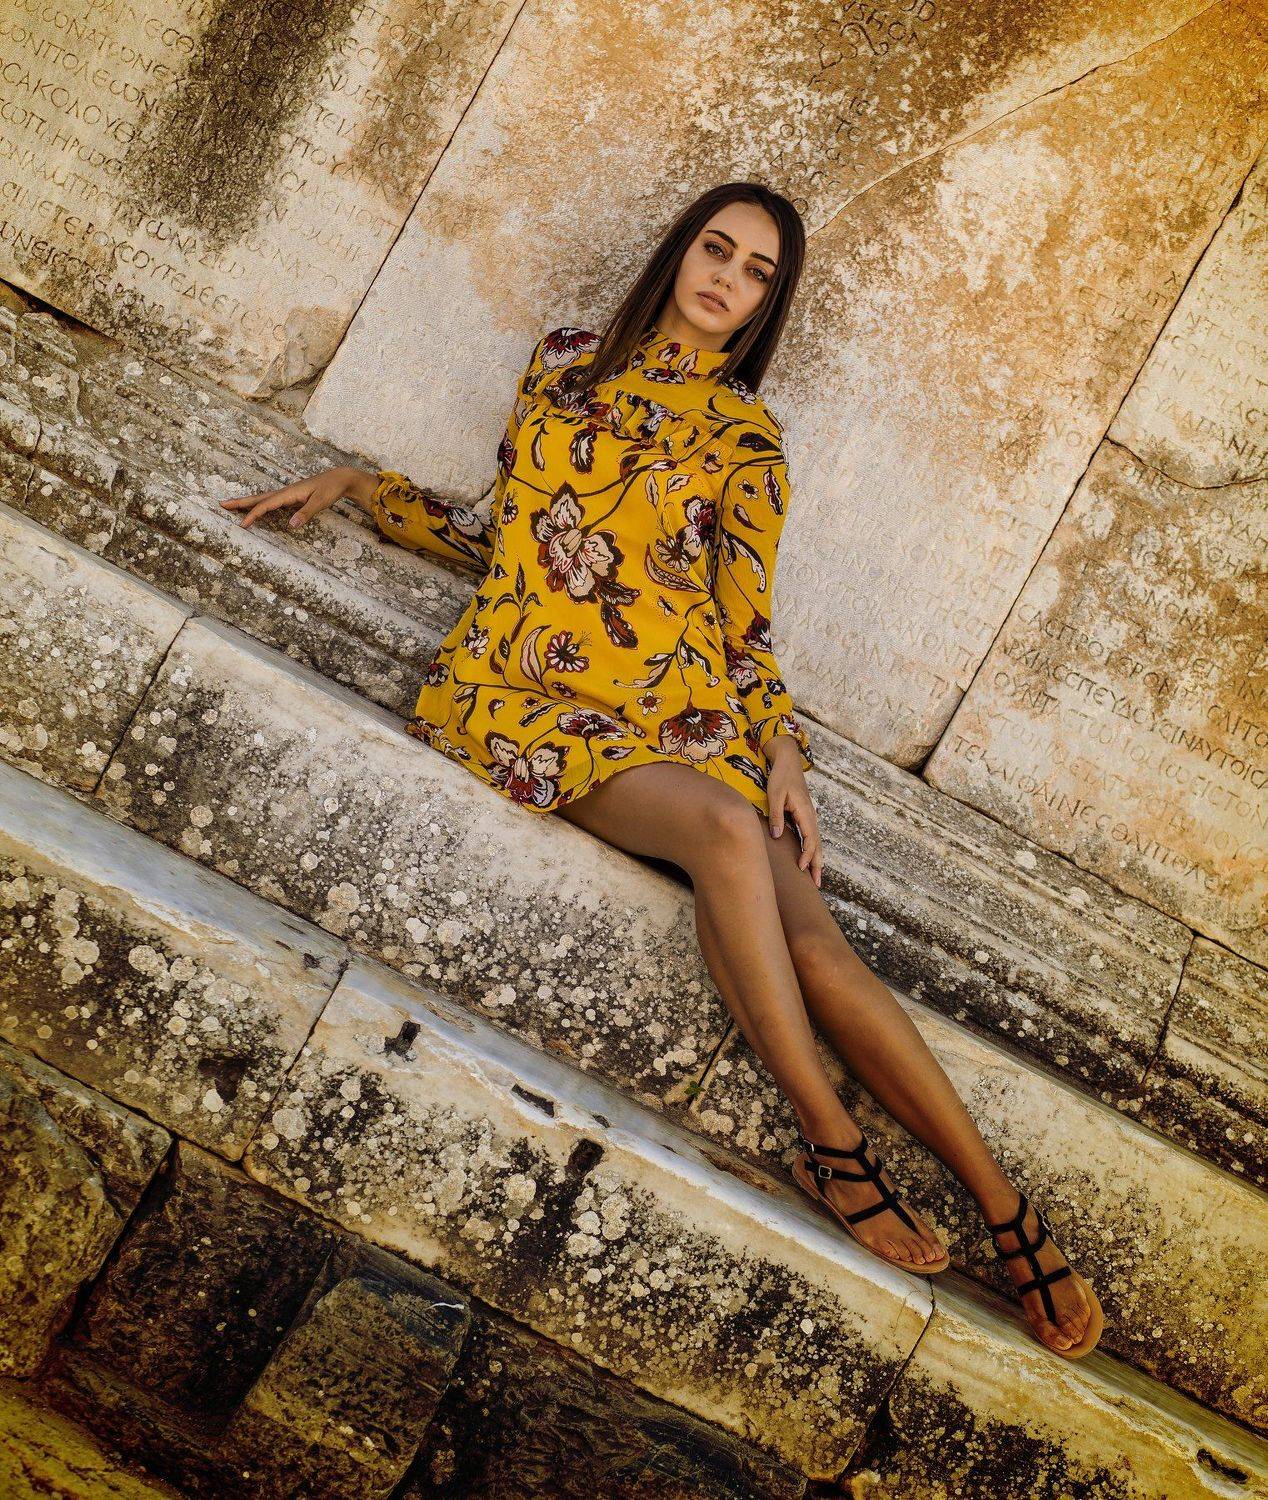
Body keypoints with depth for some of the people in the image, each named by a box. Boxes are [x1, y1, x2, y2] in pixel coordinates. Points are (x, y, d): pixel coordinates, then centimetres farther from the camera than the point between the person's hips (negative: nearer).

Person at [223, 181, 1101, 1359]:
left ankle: (1003, 1210, -18)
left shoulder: (747, 441, 17)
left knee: (804, 929, -22)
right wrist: (358, 487, 19)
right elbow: (505, 533, 24)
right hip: (532, 686, -1)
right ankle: (830, 1139, -24)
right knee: (726, 830, -33)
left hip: (680, 703, 1)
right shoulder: (565, 363, 20)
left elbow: (745, 623, 13)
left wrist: (782, 752, -3)